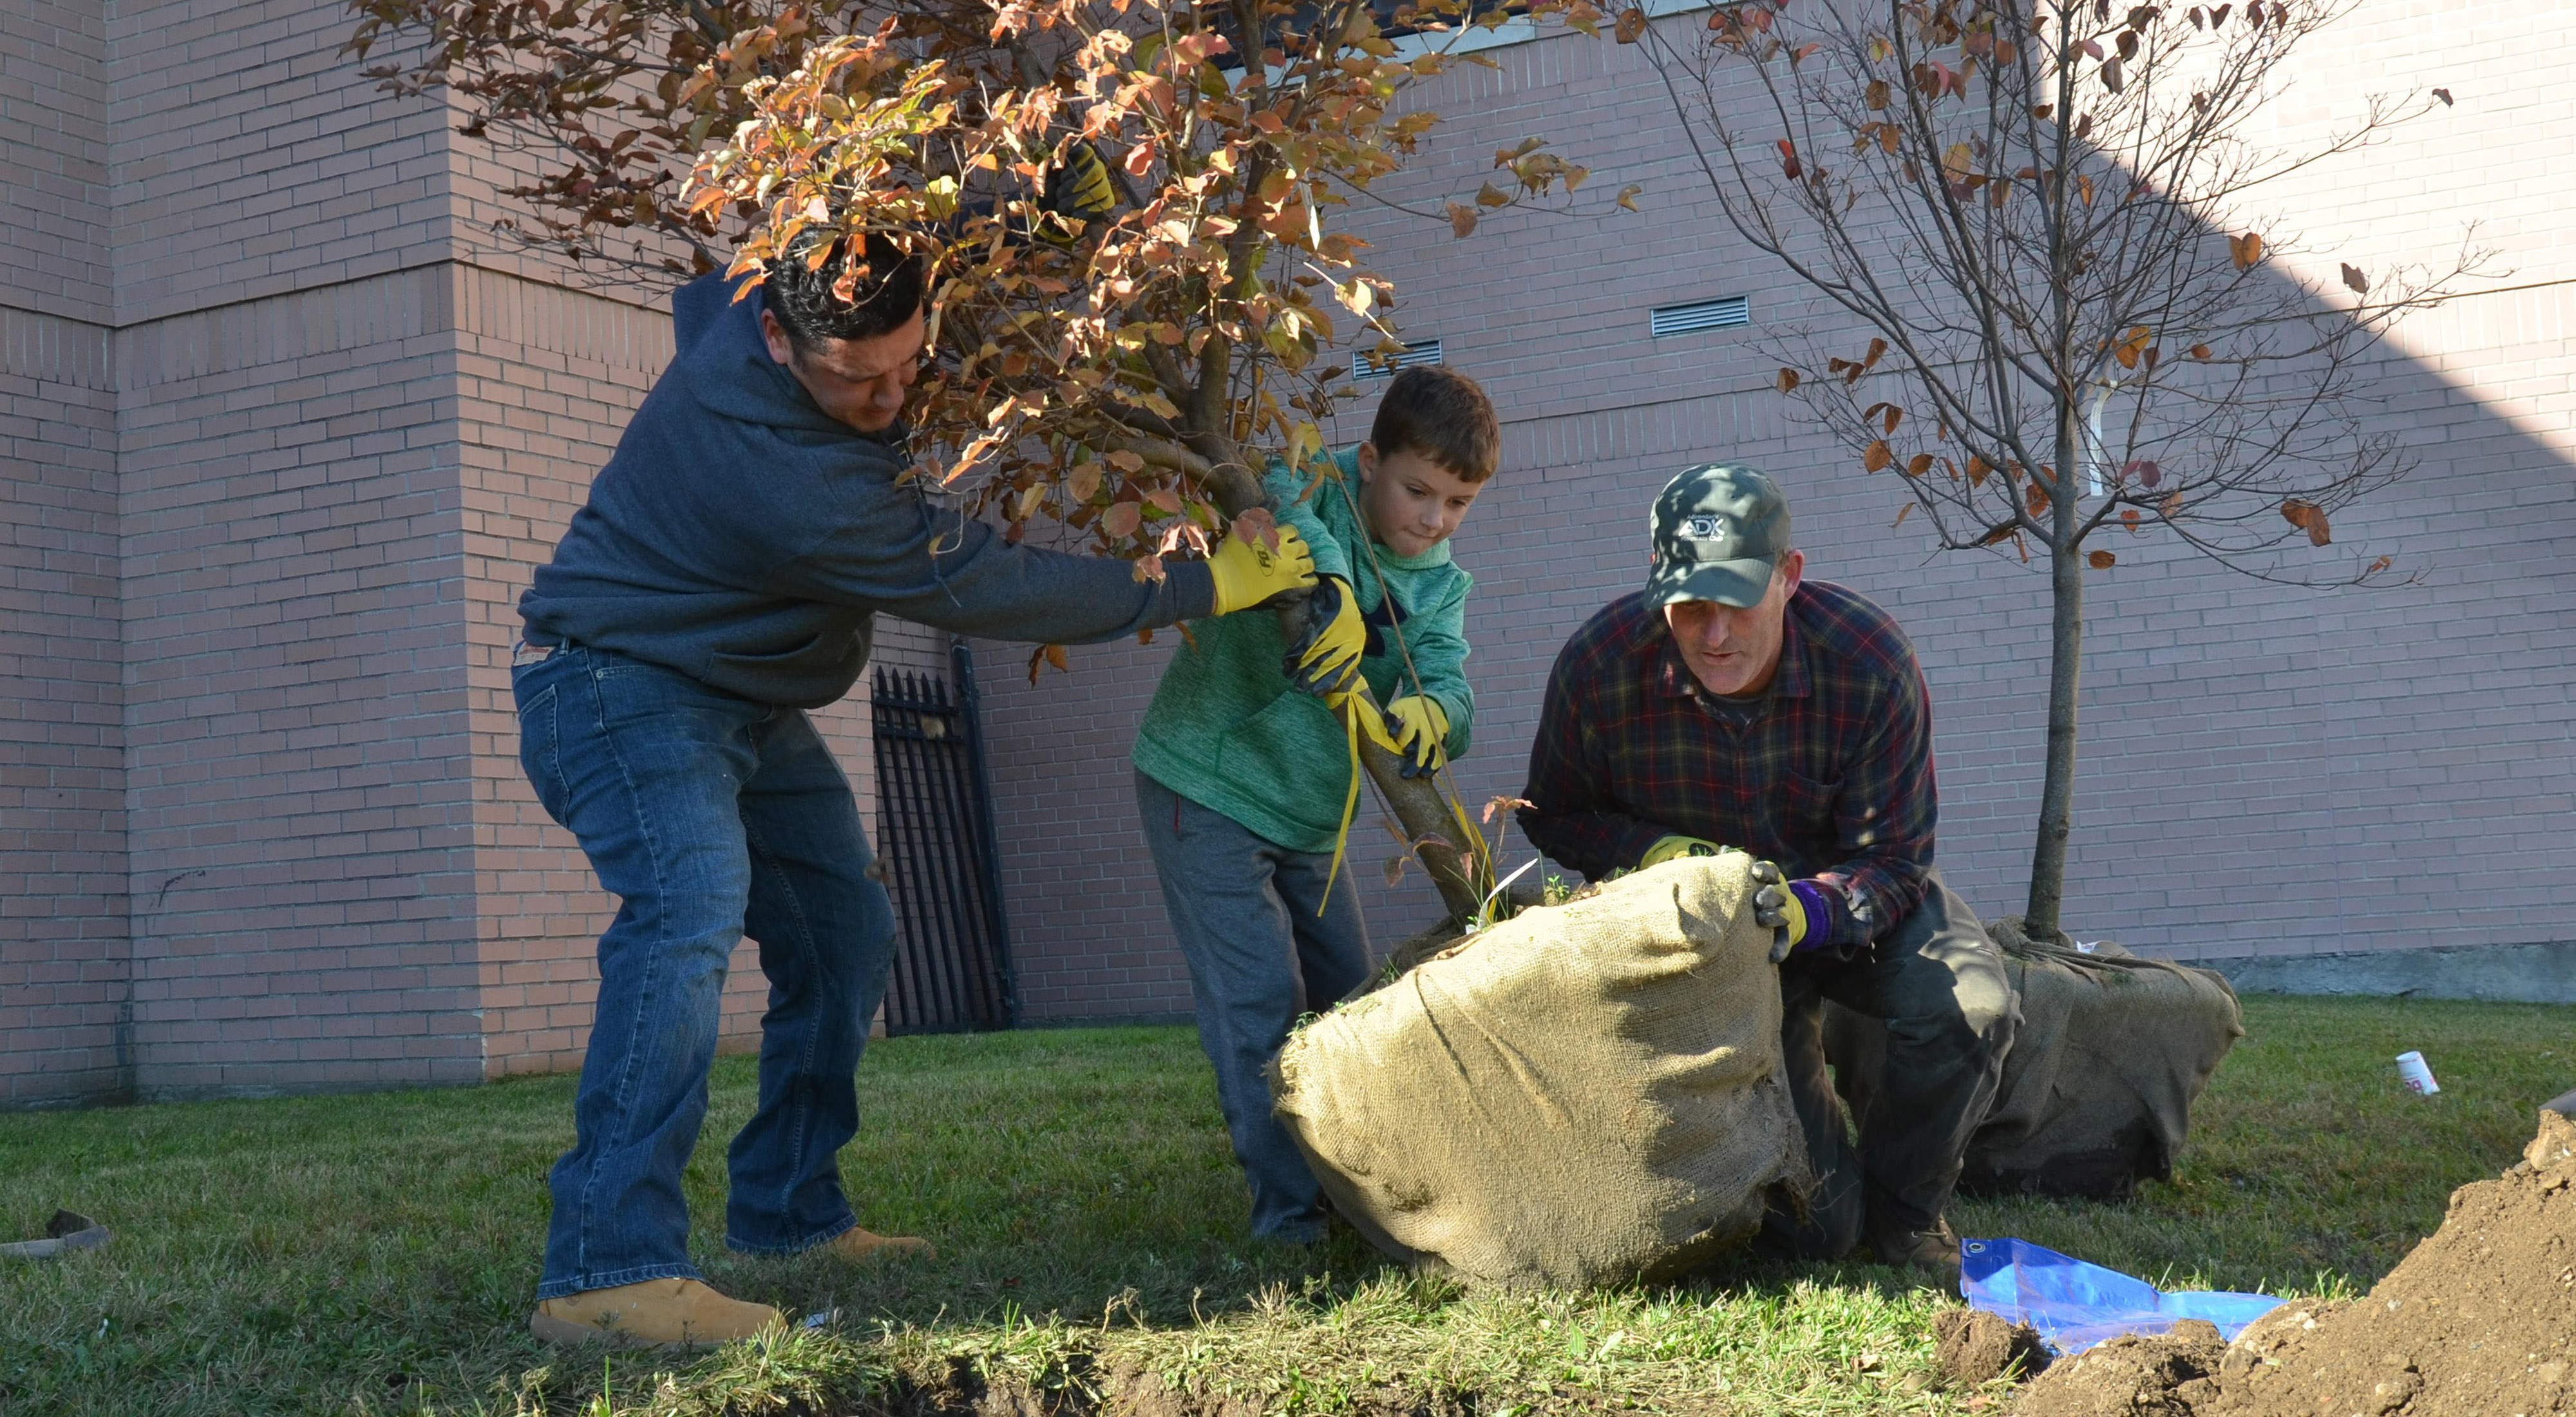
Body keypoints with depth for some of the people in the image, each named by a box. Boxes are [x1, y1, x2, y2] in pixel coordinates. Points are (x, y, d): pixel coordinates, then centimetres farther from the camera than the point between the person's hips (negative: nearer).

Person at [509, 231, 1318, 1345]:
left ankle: (787, 1212, 20)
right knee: (691, 906, -33)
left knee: (843, 934, 10)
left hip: (741, 699, 10)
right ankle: (606, 1271, -37)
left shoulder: (744, 299, -12)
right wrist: (1200, 587, -22)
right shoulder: (795, 484, -36)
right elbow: (983, 590, -28)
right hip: (616, 681, -10)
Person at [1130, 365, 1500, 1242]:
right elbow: (1265, 503, -40)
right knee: (1259, 1002, -14)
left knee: (1351, 998, 14)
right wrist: (1329, 588, -54)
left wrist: (1429, 713, -38)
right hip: (1206, 787, -7)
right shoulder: (1315, 501, -16)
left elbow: (1449, 682, -14)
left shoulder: (1441, 586, 2)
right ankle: (1288, 1210, -7)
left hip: (1309, 816, 7)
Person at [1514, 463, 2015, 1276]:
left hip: (1848, 897, 1)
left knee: (1971, 1004, -31)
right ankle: (1827, 1202, 26)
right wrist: (1657, 851, -25)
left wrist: (1805, 910, -40)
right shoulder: (1599, 666, -22)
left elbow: (1892, 863, -19)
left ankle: (1905, 1210, -2)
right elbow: (1554, 815, -4)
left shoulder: (1869, 660, -25)